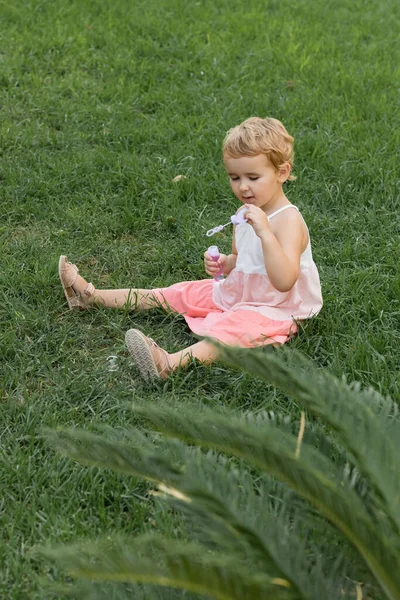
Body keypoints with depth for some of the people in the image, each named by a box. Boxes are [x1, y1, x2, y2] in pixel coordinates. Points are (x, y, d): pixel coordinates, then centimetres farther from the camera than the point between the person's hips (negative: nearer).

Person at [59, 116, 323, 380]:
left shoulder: (288, 220, -21)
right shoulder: (247, 212, 5)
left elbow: (284, 281, -34)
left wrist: (264, 232, -41)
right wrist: (223, 263, -4)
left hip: (273, 309, -8)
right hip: (236, 292, 9)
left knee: (234, 327, -37)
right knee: (180, 294, 8)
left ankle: (170, 363, -62)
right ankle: (90, 295, 14)